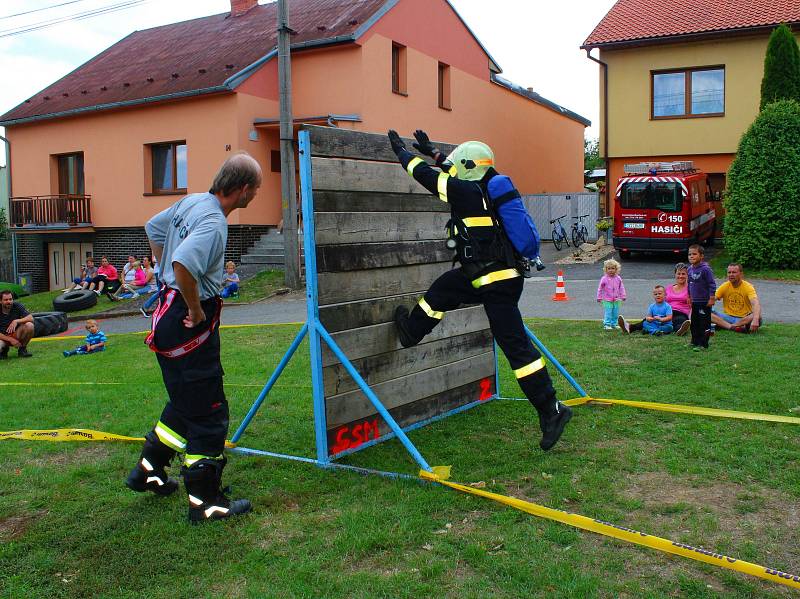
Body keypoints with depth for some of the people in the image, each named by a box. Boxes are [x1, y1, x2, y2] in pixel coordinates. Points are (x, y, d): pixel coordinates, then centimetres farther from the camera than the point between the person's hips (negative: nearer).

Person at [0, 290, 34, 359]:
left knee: (29, 325, -28)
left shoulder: (17, 306, -9)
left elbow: (31, 318, -18)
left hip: (16, 334, 1)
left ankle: (22, 349, -6)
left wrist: (16, 321, -33)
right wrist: (10, 340, -24)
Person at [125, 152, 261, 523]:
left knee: (185, 402, 24)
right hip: (188, 325, -10)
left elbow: (153, 228, 24)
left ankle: (148, 471, 38)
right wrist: (196, 310, -24)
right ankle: (205, 502, 9)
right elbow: (183, 263, -39)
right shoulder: (213, 222, -22)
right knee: (208, 413, 0)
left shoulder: (192, 202, 8)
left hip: (169, 310, 10)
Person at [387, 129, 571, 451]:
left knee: (515, 345, -6)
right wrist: (432, 152, 36)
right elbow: (461, 172, 30)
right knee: (444, 288, 23)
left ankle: (551, 410, -2)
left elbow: (427, 175, -4)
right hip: (504, 273, 9)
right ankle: (411, 331, 42)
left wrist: (402, 151, 12)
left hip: (496, 282, -9)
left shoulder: (468, 193, -14)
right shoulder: (490, 185, 10)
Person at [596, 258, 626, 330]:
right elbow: (600, 289, -1)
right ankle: (607, 325, 1)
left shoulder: (618, 278, 1)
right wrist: (599, 297, 0)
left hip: (616, 300, 4)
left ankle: (614, 324, 21)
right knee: (608, 313, -6)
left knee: (615, 313, 10)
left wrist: (623, 296, 9)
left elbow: (621, 288, 10)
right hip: (607, 300, -4)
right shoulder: (604, 279, -8)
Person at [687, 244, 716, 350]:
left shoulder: (705, 269, -15)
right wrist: (689, 296, 21)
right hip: (695, 302, 8)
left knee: (704, 323, -2)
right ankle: (695, 342, 25)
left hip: (704, 302, -8)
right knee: (694, 323, 14)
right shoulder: (690, 270, 7)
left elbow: (712, 284, -14)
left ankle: (703, 344, 2)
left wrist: (712, 298, -15)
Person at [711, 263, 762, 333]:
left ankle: (722, 325, -29)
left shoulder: (748, 287, -10)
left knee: (758, 317, -34)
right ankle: (733, 327, -34)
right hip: (728, 317, 2)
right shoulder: (724, 286, 1)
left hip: (744, 319, -2)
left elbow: (756, 304, -26)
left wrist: (755, 320, -45)